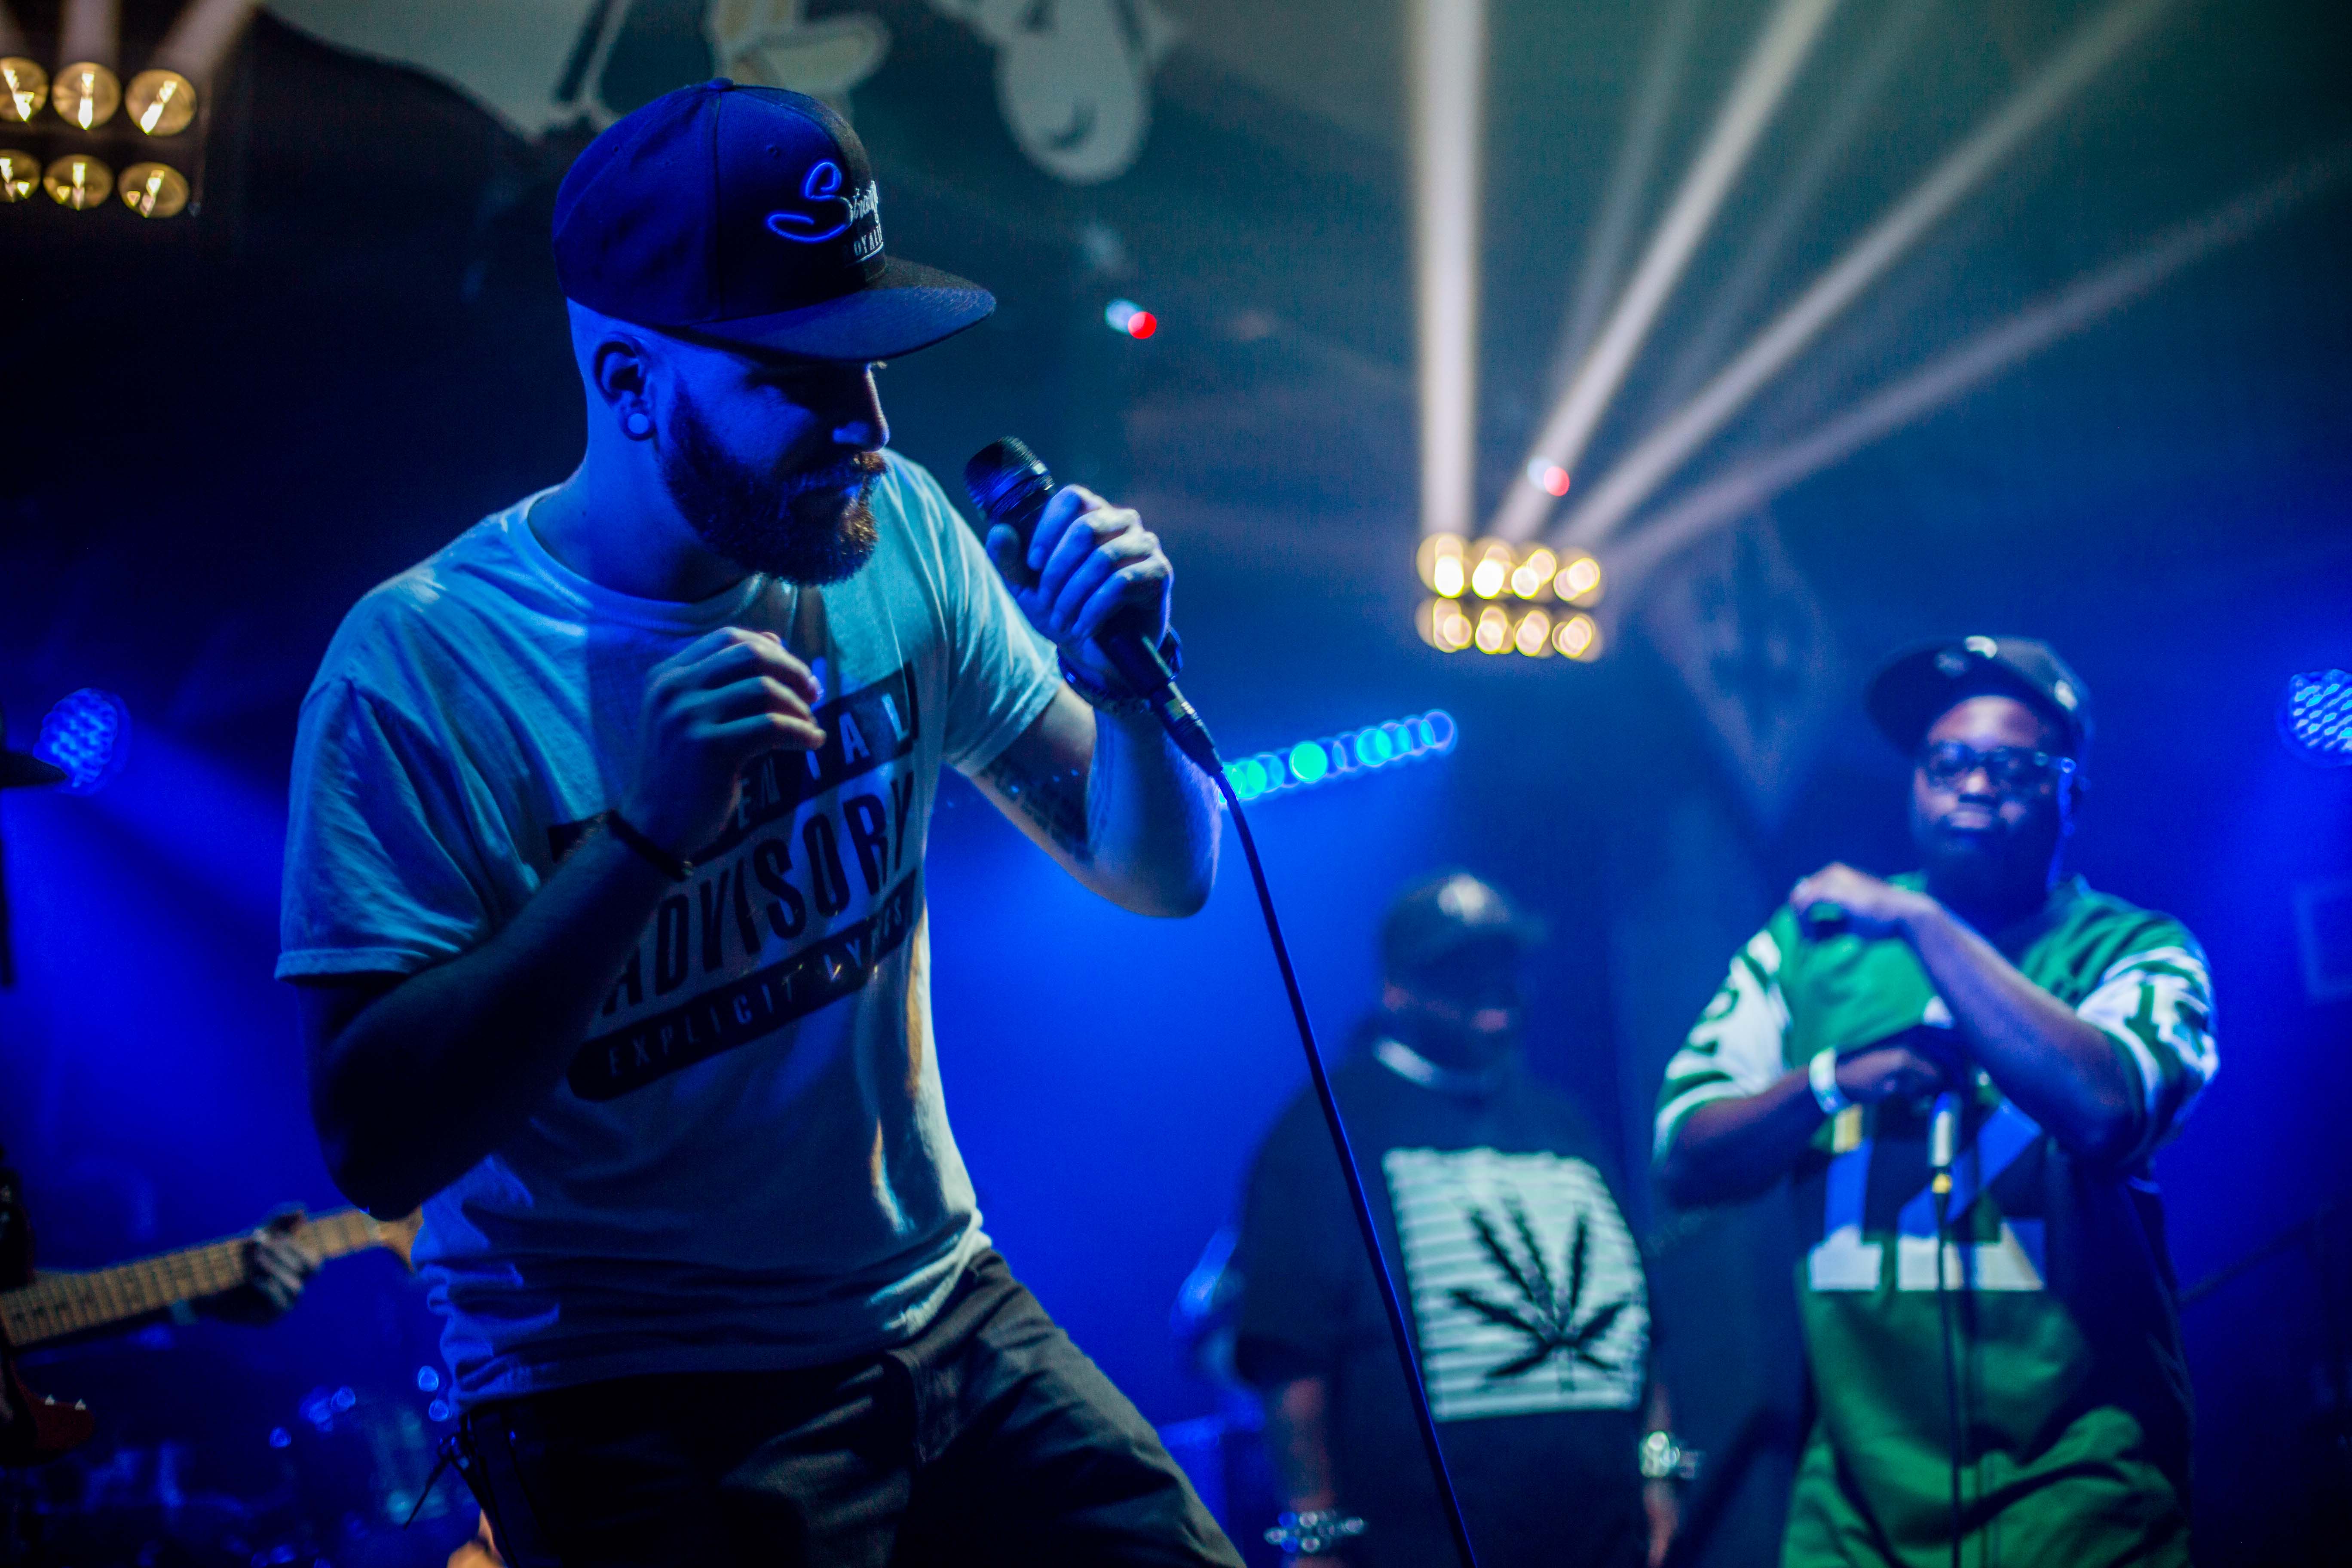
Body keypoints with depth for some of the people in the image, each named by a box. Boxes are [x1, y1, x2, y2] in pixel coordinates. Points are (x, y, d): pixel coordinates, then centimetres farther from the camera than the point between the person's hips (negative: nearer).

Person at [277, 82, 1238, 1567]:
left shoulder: (893, 536, -3)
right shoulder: (424, 664, -17)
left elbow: (1160, 873, 4)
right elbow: (378, 1149, -22)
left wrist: (1125, 683, -17)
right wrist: (643, 839, -31)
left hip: (948, 1319, 5)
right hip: (634, 1411, -4)